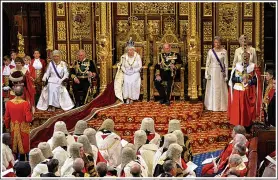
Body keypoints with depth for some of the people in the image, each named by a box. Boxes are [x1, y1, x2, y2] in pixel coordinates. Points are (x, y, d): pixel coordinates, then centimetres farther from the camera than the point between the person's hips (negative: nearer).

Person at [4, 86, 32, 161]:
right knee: (23, 147, 12)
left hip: (13, 129, 3)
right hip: (23, 129, -3)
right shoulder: (25, 103, -21)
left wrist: (7, 127, 15)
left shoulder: (9, 103, -10)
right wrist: (31, 114, 0)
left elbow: (6, 118, -1)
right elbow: (29, 119, -21)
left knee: (14, 148, 19)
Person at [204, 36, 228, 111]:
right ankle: (212, 106, 13)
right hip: (212, 72, 1)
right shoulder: (210, 51, 1)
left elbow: (226, 64, 1)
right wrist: (207, 74, -2)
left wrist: (226, 75, -1)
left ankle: (221, 106, 11)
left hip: (220, 72, -1)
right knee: (212, 89, 5)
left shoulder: (224, 52, -1)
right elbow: (207, 63, 4)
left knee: (221, 89, 3)